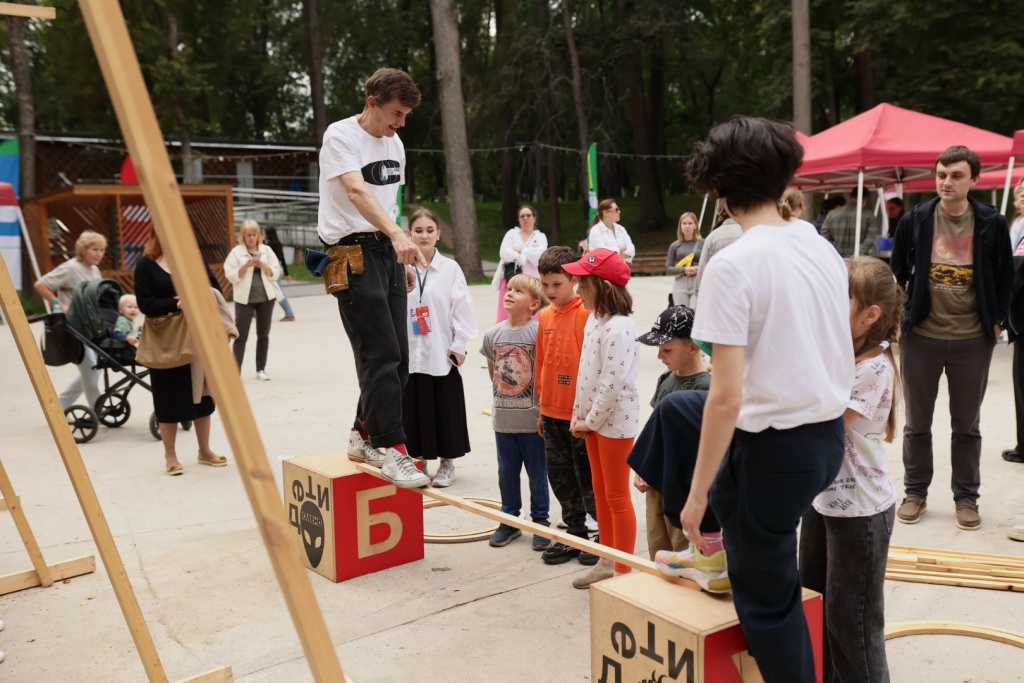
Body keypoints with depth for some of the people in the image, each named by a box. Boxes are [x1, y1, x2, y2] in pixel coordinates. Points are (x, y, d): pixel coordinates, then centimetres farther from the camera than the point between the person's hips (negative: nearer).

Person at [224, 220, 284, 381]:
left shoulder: (267, 250, 5)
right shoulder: (236, 252, -1)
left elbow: (275, 273, 1)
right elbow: (231, 276, -6)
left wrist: (262, 264, -15)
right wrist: (246, 265, -18)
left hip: (266, 297, 2)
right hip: (245, 299, -2)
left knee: (263, 334, 8)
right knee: (241, 336, -4)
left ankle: (261, 369, 16)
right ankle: (235, 371, -4)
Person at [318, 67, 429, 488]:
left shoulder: (395, 145, 17)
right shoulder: (340, 135, -7)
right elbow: (356, 191, -24)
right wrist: (397, 234, -39)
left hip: (389, 252, 8)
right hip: (353, 253, -8)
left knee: (398, 357, 6)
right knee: (380, 355, -13)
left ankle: (365, 436, 21)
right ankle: (391, 449, -9)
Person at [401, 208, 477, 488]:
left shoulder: (450, 268, -2)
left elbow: (462, 307, -2)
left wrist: (459, 344, -5)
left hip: (442, 352, -1)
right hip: (409, 352, 1)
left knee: (445, 409, 6)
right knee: (414, 409, 8)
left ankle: (447, 464, 21)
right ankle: (418, 460, 24)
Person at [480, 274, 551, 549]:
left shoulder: (539, 332, -13)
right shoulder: (494, 333, 2)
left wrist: (542, 403, -10)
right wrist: (500, 391, 9)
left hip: (532, 417, -4)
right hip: (503, 416, 5)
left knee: (537, 472, 8)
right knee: (506, 471, 14)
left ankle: (540, 521, 23)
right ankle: (509, 520, 29)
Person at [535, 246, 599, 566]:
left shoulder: (586, 314, -13)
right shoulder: (545, 316, 8)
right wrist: (541, 408, 16)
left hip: (580, 414, -7)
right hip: (552, 413, 7)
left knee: (587, 480, 4)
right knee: (561, 479, 15)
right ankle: (576, 535, 29)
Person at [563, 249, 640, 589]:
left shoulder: (619, 327, -21)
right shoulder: (594, 319, 8)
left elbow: (613, 382, -24)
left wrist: (591, 421, -15)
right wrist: (579, 415, 8)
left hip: (615, 420, -9)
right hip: (593, 420, 9)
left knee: (617, 496, 2)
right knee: (600, 493, 18)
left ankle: (624, 571, 16)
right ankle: (606, 562, 32)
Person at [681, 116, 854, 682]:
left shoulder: (731, 265, -17)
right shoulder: (823, 249, 5)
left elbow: (727, 397, -21)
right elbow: (840, 352, 12)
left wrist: (697, 494, -12)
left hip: (772, 444, -7)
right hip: (830, 435, 8)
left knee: (767, 599, 10)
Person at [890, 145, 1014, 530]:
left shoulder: (992, 224, -4)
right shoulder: (915, 220, -4)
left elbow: (1005, 279, 6)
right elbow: (896, 274, 6)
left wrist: (996, 322, 1)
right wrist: (897, 319, 1)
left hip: (973, 340, 0)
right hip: (920, 337, 0)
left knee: (967, 425, 11)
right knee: (917, 423, 11)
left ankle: (966, 496, 25)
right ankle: (915, 492, 25)